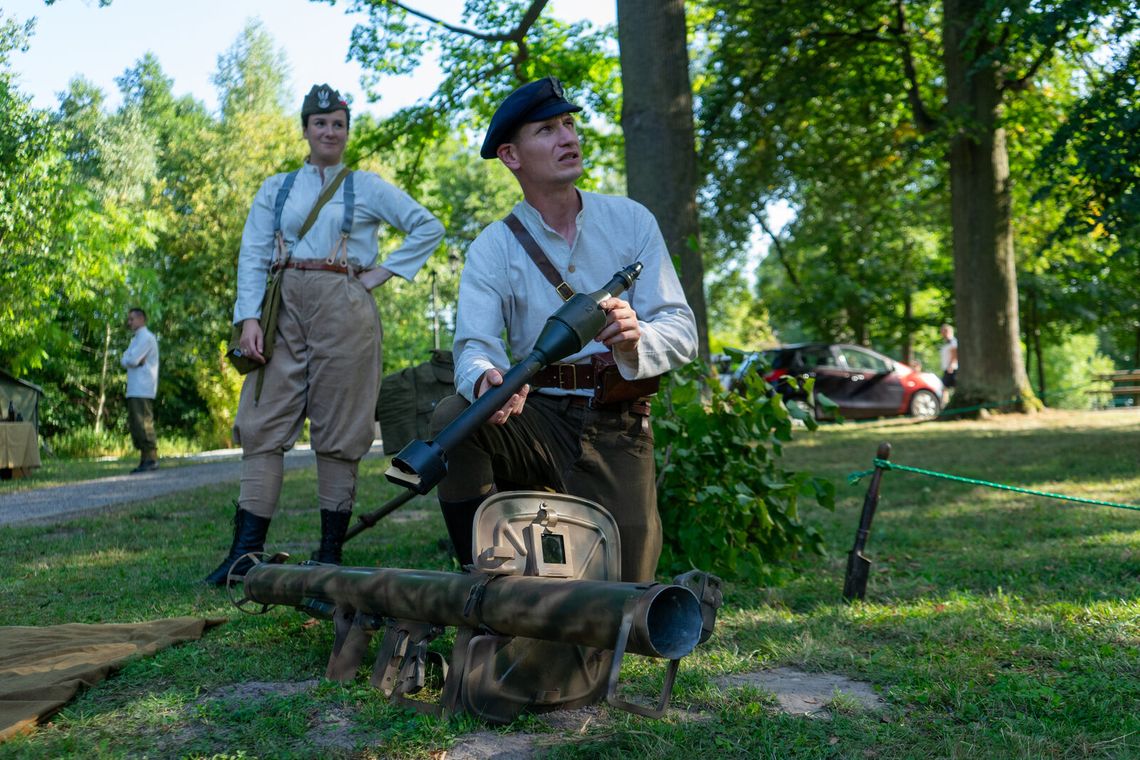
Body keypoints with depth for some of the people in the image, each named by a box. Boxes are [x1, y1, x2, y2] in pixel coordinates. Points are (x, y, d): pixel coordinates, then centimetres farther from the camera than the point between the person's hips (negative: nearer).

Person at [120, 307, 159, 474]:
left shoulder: (146, 337, -6)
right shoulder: (136, 339, 24)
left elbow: (132, 360, -16)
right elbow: (124, 361, 12)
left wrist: (127, 359, 4)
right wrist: (136, 360, -6)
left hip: (142, 390, -10)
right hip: (134, 390, 10)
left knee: (143, 424, -12)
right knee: (134, 425, 7)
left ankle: (150, 459, -12)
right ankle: (145, 459, 9)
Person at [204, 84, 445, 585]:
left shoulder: (367, 188, 11)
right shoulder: (275, 189, 16)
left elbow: (428, 228, 10)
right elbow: (252, 256, 8)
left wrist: (384, 272, 1)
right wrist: (249, 317, -6)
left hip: (344, 309, -2)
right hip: (285, 306, 2)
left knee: (338, 430, -2)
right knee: (263, 422, -6)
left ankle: (331, 552, 4)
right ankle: (246, 552, -7)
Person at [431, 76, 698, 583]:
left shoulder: (630, 221, 2)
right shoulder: (492, 250, 1)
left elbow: (681, 330, -5)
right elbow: (475, 343, -13)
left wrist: (634, 339, -30)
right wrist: (486, 377, -39)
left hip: (618, 426, 0)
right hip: (539, 416, 0)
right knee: (453, 417, -31)